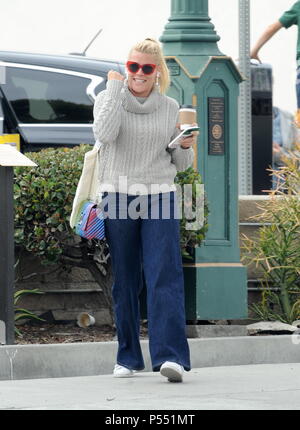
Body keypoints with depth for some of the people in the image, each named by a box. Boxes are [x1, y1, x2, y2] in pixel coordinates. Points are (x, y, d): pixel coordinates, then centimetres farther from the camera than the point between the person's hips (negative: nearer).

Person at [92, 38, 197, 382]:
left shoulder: (170, 108, 10)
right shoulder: (108, 98, 3)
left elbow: (180, 164, 16)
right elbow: (104, 133, -19)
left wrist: (186, 146, -6)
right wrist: (115, 87, -11)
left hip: (159, 199, 0)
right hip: (118, 199, 0)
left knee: (165, 276, -13)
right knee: (124, 283, 3)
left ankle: (170, 357, -23)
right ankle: (128, 358, 13)